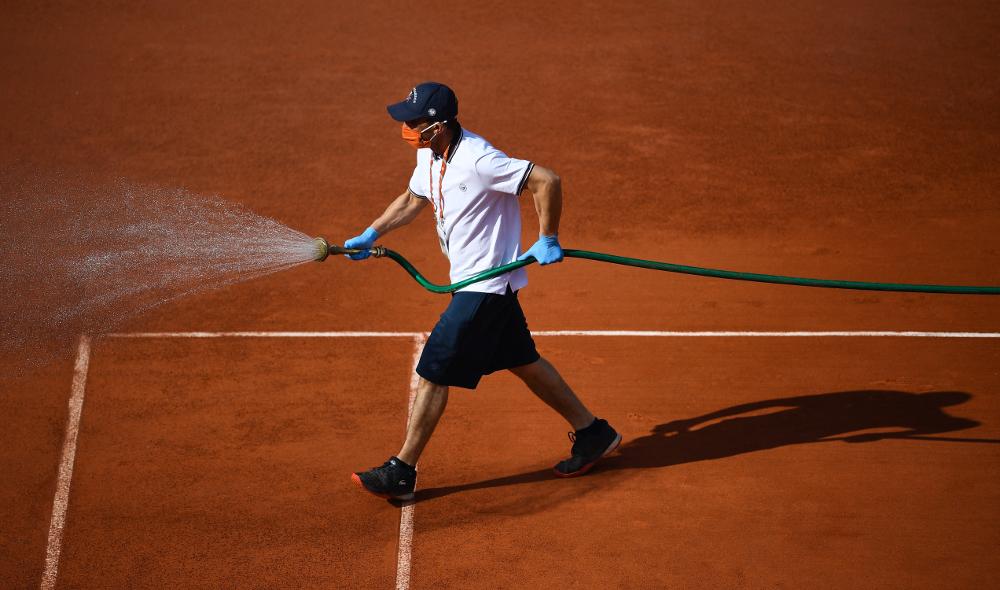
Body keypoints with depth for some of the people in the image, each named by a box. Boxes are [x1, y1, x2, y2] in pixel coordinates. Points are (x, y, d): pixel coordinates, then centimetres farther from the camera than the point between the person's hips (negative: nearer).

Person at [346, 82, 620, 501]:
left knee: (434, 371, -6)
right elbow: (413, 199, 21)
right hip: (473, 281, 9)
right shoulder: (429, 155, 2)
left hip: (485, 288, -9)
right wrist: (371, 235, 12)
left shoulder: (478, 160, -26)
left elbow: (547, 181, -27)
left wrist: (547, 240, -19)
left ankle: (402, 472, 2)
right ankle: (591, 433, 31)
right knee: (522, 362, 19)